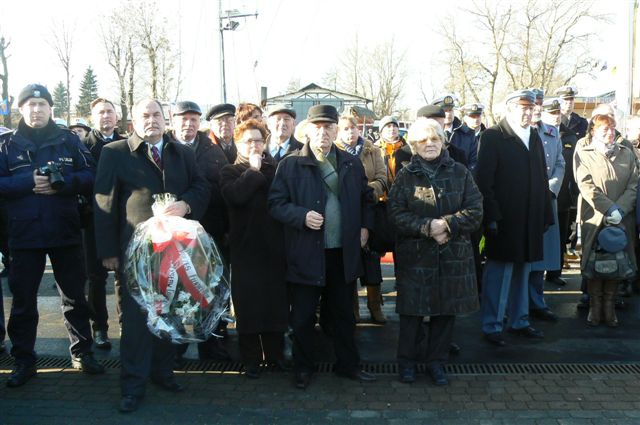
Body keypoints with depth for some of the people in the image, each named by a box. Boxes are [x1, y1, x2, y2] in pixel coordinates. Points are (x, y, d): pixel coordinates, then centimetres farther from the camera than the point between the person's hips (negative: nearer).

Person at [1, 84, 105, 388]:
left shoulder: (68, 140, 5)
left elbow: (90, 176, -1)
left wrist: (62, 183, -17)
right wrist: (29, 182, -18)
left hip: (66, 232, 1)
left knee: (75, 296, 10)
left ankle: (81, 353, 24)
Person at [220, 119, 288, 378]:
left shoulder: (274, 169, 12)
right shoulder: (230, 172, 6)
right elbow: (236, 195, -17)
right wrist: (254, 170, -9)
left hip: (274, 246, 2)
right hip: (246, 247, -2)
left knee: (277, 301, 7)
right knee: (248, 303, 3)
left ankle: (275, 353, 22)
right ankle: (251, 359, 15)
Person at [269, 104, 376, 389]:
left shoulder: (352, 164, 8)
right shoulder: (290, 165, -4)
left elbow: (366, 198, 20)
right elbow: (275, 204, -5)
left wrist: (365, 226, 7)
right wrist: (302, 216, -20)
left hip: (344, 253, 3)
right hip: (306, 254, -3)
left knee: (344, 313, 15)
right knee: (303, 317, 7)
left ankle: (348, 364, 31)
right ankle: (303, 368, 25)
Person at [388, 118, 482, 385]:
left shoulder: (460, 173, 4)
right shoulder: (405, 176, 2)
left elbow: (476, 211, -2)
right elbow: (396, 215, -7)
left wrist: (446, 225, -16)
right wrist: (428, 227, -19)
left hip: (453, 255, 2)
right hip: (414, 255, -1)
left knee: (446, 310, 7)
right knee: (412, 310, 4)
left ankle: (436, 361, 24)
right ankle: (407, 361, 21)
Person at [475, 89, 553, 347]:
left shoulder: (534, 138, 16)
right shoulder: (493, 137, -6)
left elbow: (541, 178, 17)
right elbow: (484, 180, -11)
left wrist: (546, 214, 12)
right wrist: (491, 216, -17)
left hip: (530, 220, 7)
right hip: (504, 220, -7)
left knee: (522, 272, 15)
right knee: (499, 273, -1)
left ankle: (519, 321, 27)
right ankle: (492, 326, 10)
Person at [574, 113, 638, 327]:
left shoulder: (626, 153, 11)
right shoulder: (583, 153, 2)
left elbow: (633, 185, 4)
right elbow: (586, 186, -8)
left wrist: (620, 209, -12)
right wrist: (609, 208, -16)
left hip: (621, 219, 3)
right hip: (594, 217, -2)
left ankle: (609, 307, 15)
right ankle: (594, 307, 14)